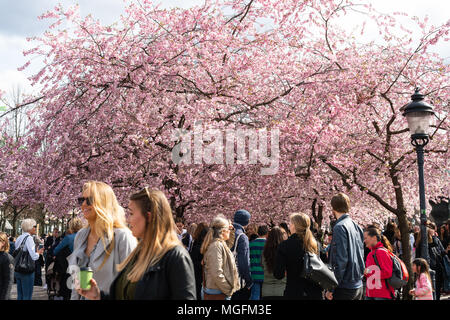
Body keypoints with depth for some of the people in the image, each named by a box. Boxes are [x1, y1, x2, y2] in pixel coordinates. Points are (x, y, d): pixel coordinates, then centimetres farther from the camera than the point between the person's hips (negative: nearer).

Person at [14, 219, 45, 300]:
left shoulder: (19, 238, 10)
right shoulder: (29, 238, -14)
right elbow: (34, 257, -20)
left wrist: (36, 252, 16)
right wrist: (39, 252, 0)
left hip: (17, 270, 8)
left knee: (20, 295, 14)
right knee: (27, 296, -1)